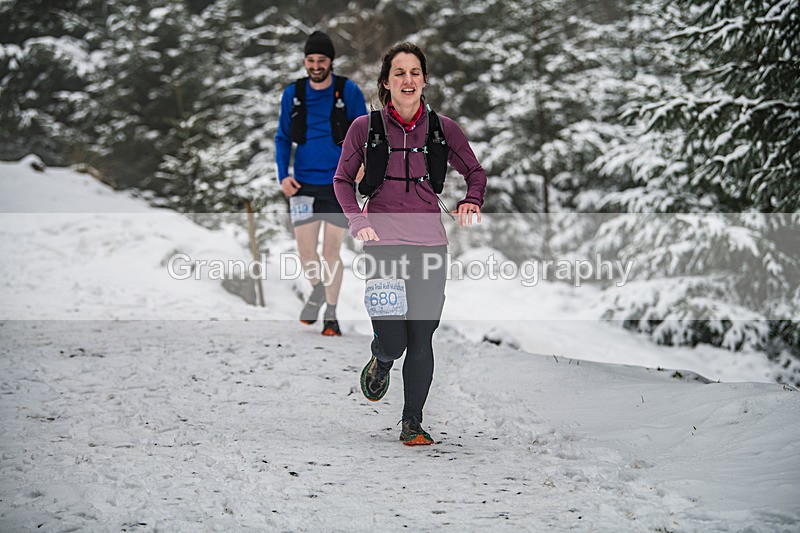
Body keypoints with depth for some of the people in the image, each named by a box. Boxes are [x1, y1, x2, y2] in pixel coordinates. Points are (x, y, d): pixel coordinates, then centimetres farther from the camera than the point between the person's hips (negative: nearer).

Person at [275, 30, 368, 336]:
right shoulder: (293, 94, 2)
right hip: (303, 184, 2)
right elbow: (283, 137, 11)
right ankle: (318, 289, 31)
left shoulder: (348, 92, -4)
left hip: (338, 184, -2)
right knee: (305, 250, -1)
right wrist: (283, 175, -1)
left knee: (331, 252, 0)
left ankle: (331, 315, 14)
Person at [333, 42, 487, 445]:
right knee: (392, 341, -9)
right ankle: (381, 362, 29)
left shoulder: (442, 128, 5)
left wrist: (471, 201, -3)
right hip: (383, 244, -1)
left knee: (421, 339, 1)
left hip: (430, 243, 2)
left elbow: (476, 171, 17)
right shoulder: (365, 128, 1)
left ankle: (412, 424, 14)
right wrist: (357, 220, -5)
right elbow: (343, 179, 10)